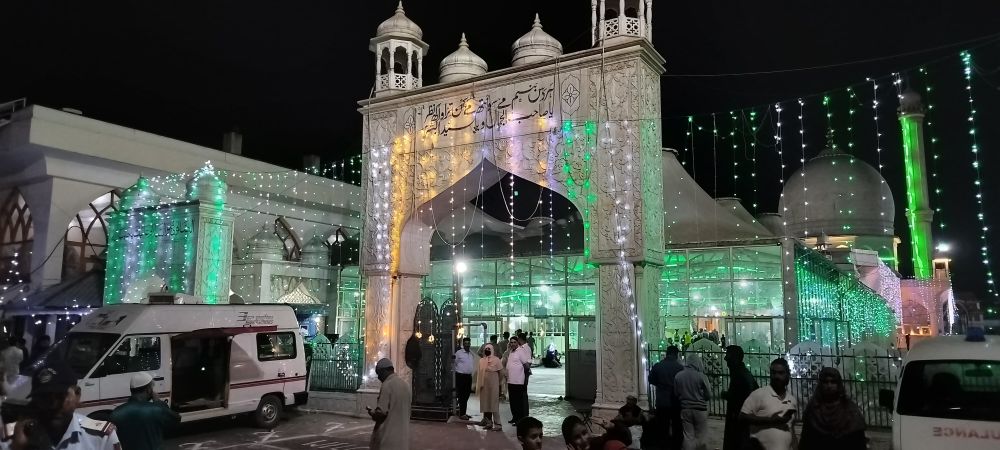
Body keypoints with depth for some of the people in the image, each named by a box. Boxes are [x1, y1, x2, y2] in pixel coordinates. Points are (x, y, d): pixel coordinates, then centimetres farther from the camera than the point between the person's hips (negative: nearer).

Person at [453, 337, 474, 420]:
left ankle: (464, 413, 22)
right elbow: (454, 364, -4)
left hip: (469, 376, 6)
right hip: (461, 376, -6)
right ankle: (462, 414, 2)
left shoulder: (471, 353, 11)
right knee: (462, 396, -3)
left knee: (466, 395, 12)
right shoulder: (458, 353, -8)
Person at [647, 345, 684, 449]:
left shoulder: (657, 366, -6)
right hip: (676, 402, -1)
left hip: (661, 402, 2)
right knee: (677, 429, 11)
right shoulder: (680, 367, -12)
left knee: (662, 429, 11)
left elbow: (651, 380, 6)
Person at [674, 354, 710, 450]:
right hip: (700, 409, -3)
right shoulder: (701, 376, -14)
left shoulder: (678, 376, -5)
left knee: (688, 436, 9)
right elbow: (709, 395, -6)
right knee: (700, 437, 7)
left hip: (685, 409, 3)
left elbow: (676, 393, 4)